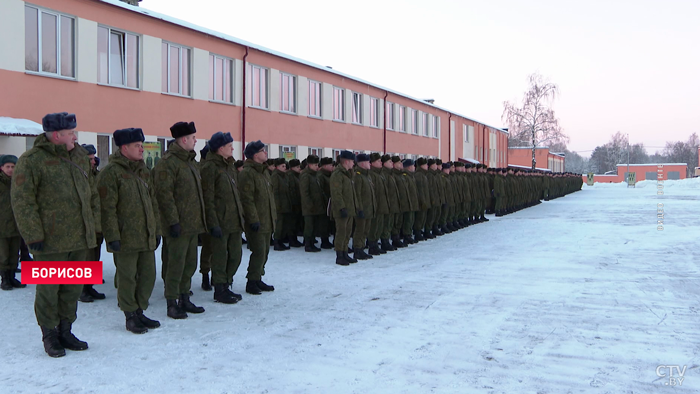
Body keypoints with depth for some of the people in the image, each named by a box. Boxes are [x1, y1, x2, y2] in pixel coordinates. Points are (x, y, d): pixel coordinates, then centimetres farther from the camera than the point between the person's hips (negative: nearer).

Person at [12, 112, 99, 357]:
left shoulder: (80, 156, 12)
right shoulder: (31, 161, -9)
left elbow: (91, 193, 18)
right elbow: (22, 201, -11)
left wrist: (94, 225, 14)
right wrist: (34, 235, -14)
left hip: (79, 238, 6)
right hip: (50, 241, -6)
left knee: (73, 288, 14)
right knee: (48, 290, 4)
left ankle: (65, 332, 28)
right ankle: (49, 335, 20)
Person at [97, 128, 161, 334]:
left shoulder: (143, 171, 14)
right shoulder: (111, 173, -10)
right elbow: (107, 208, -14)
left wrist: (157, 230, 16)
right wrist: (112, 236, -17)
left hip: (147, 237, 7)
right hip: (125, 238, -7)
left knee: (148, 275, 11)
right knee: (127, 278, 2)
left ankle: (140, 312, 26)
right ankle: (130, 317, 16)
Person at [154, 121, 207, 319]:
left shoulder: (190, 160, 17)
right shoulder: (168, 162, -13)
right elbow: (164, 193, -19)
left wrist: (200, 219, 19)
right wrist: (173, 221, -21)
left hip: (192, 223, 9)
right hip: (179, 225, -9)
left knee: (190, 264, 14)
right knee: (176, 264, -3)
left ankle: (184, 299, 25)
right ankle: (172, 304, 8)